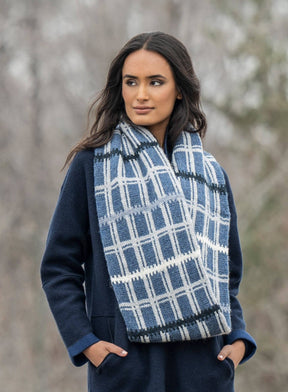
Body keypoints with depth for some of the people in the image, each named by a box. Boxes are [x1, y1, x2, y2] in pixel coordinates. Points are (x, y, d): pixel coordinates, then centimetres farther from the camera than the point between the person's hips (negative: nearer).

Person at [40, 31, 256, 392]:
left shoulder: (211, 176, 11)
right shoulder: (91, 166, 1)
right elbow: (58, 267, 1)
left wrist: (237, 338, 1)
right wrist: (84, 341, -10)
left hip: (204, 362, 3)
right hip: (125, 361, -3)